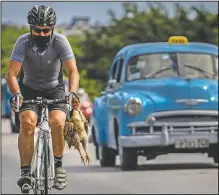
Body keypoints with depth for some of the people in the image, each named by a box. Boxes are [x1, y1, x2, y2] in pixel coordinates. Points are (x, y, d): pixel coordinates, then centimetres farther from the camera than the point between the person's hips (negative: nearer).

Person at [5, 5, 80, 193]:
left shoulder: (60, 41, -20)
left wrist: (73, 92, -44)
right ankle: (25, 171, -22)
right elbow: (12, 73, -26)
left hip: (55, 89, 0)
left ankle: (58, 165, -3)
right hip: (30, 89, 0)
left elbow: (73, 71, -25)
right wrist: (15, 94, -45)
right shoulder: (23, 42, -20)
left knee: (57, 122, -26)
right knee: (27, 123, -27)